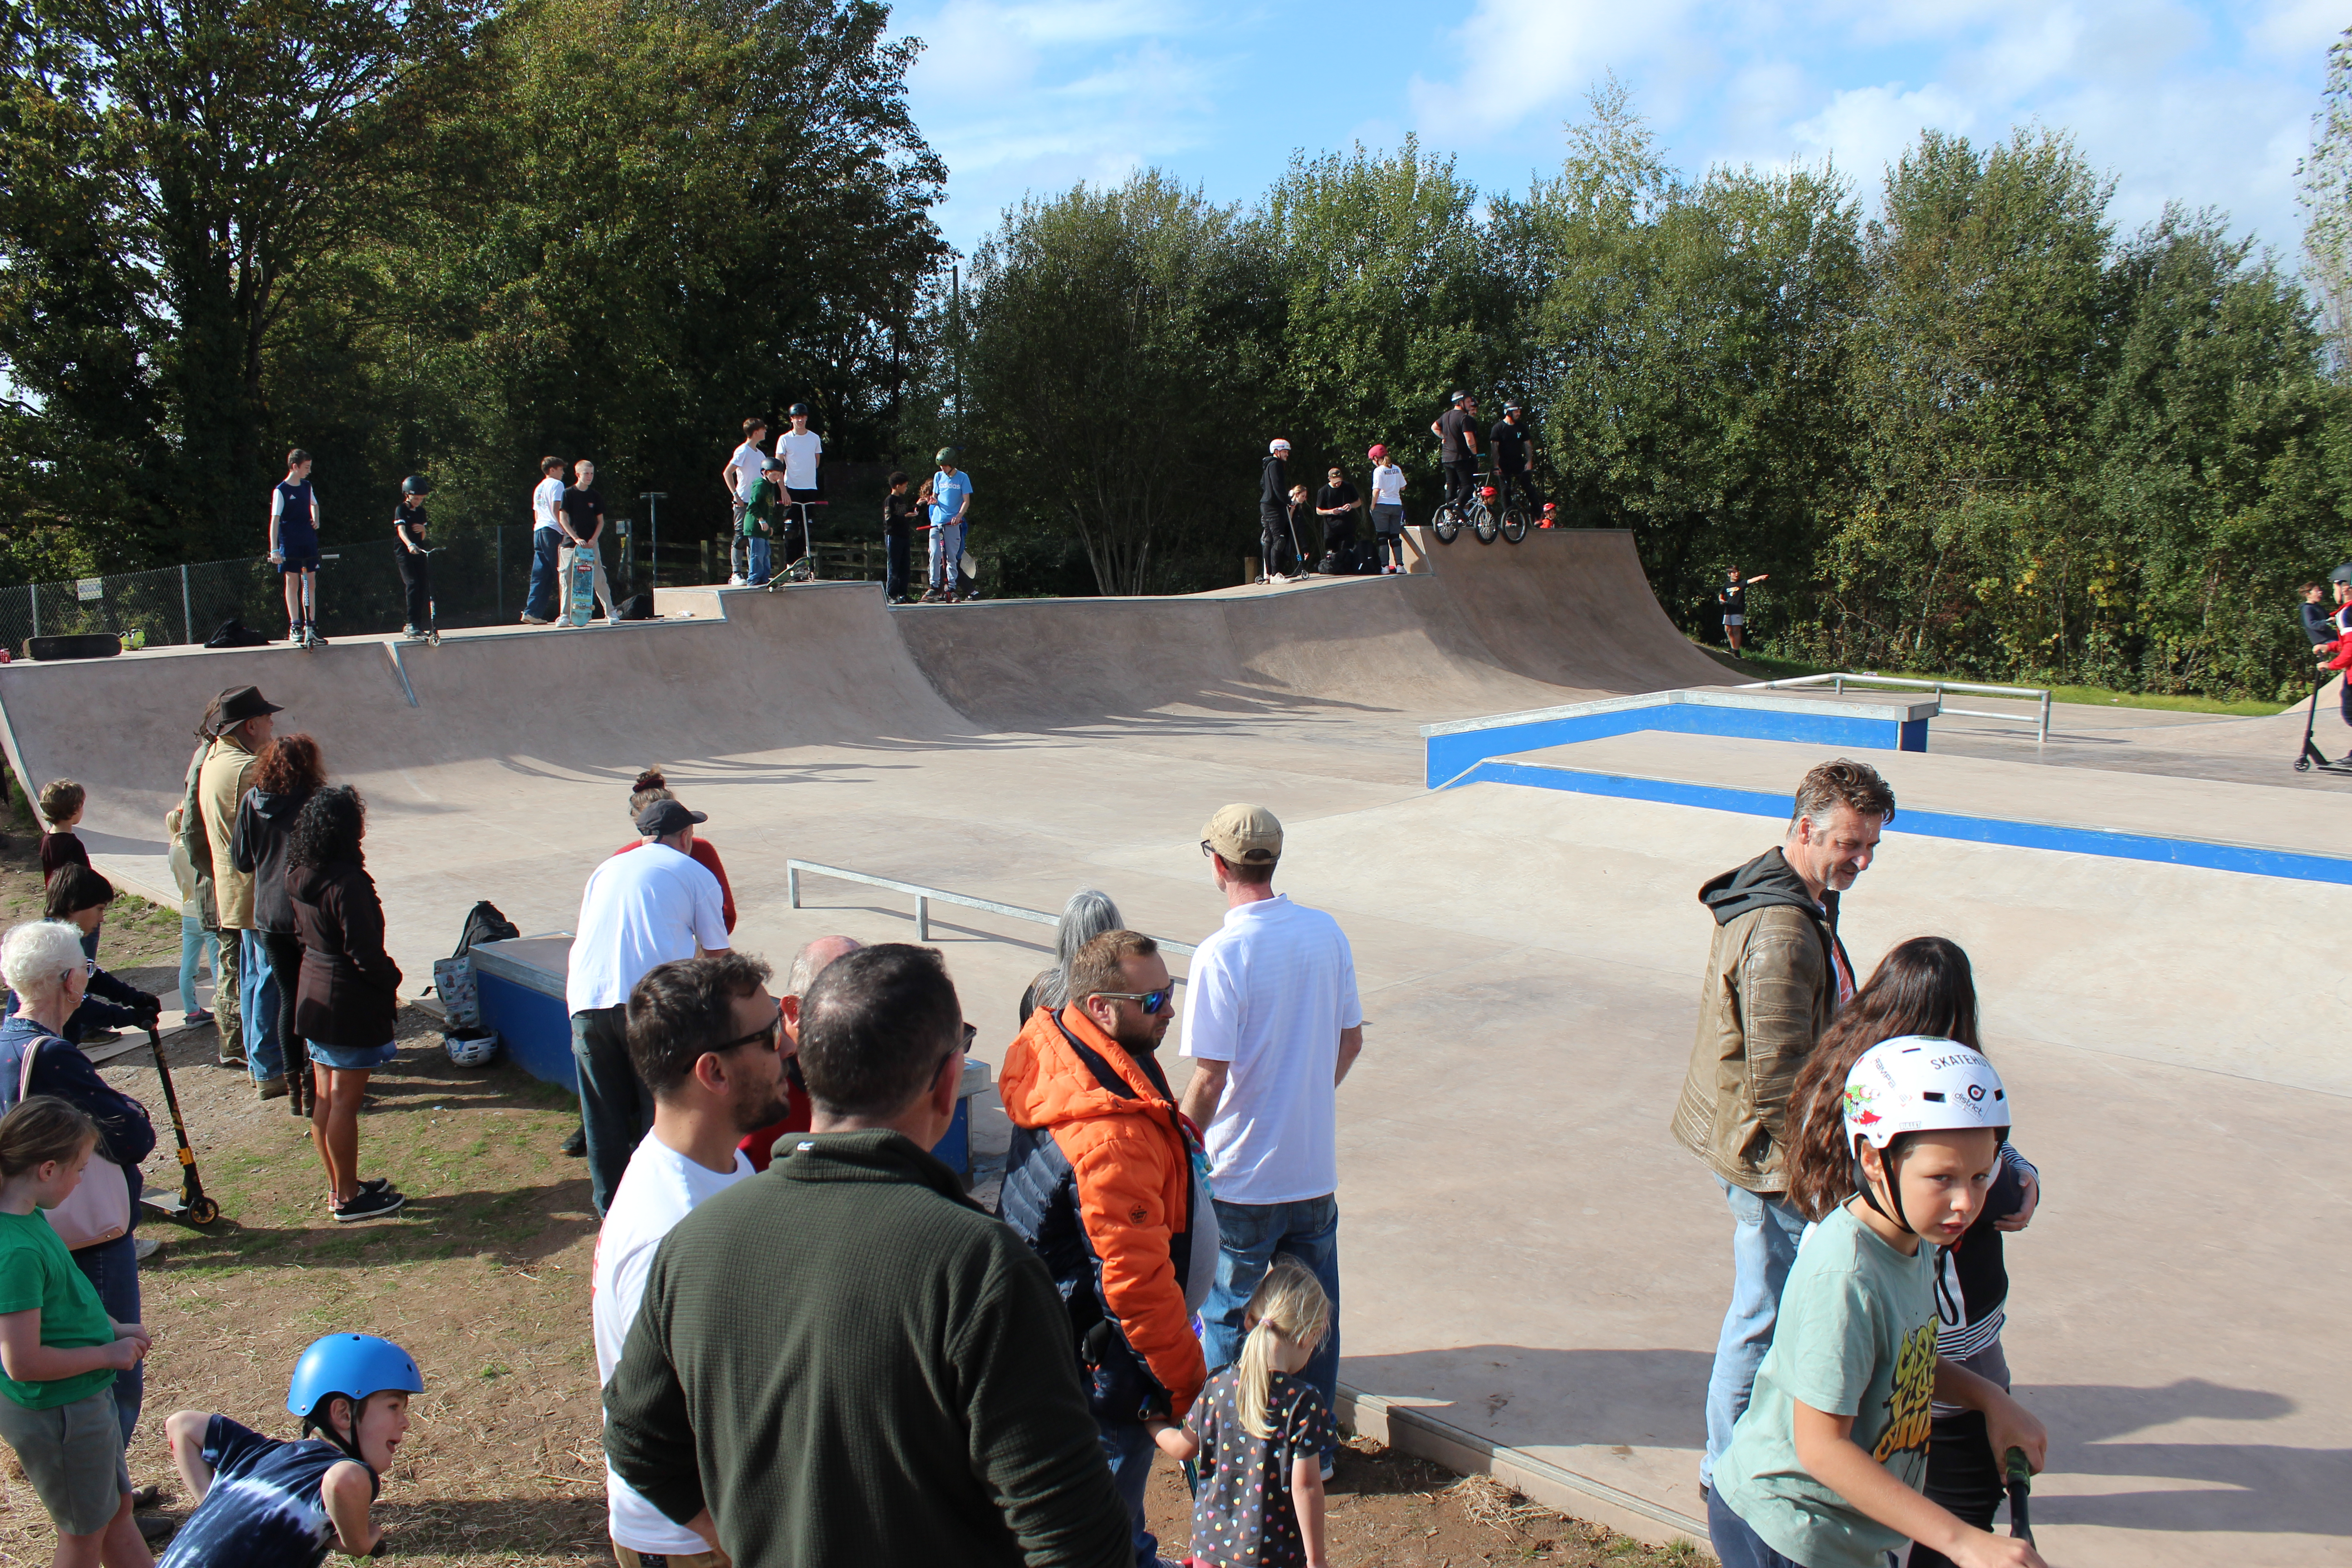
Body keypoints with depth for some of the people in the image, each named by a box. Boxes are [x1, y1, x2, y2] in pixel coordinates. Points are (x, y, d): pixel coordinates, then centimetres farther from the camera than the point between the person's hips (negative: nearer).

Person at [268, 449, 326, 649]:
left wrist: (316, 519, 7)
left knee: (310, 584, 4)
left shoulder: (307, 486, 8)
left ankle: (311, 626, 7)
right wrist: (274, 549, -21)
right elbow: (275, 520, -14)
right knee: (292, 583, -1)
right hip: (290, 543, -5)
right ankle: (294, 627, 3)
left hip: (309, 542, 5)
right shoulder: (281, 491, -9)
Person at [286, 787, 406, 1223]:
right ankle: (349, 1199, 10)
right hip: (350, 1005, -9)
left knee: (325, 1098, 15)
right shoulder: (347, 883, -24)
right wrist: (392, 979, -4)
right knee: (344, 1101, 0)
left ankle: (339, 1187, 28)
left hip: (314, 998, 9)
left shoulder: (300, 876, 3)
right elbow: (365, 951, -23)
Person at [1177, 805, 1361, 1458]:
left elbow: (1210, 1079, -20)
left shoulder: (1222, 955, -20)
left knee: (1227, 1316, 12)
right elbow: (1351, 1042, 7)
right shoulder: (1327, 933, -2)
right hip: (1316, 1166, 6)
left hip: (1242, 1178, -5)